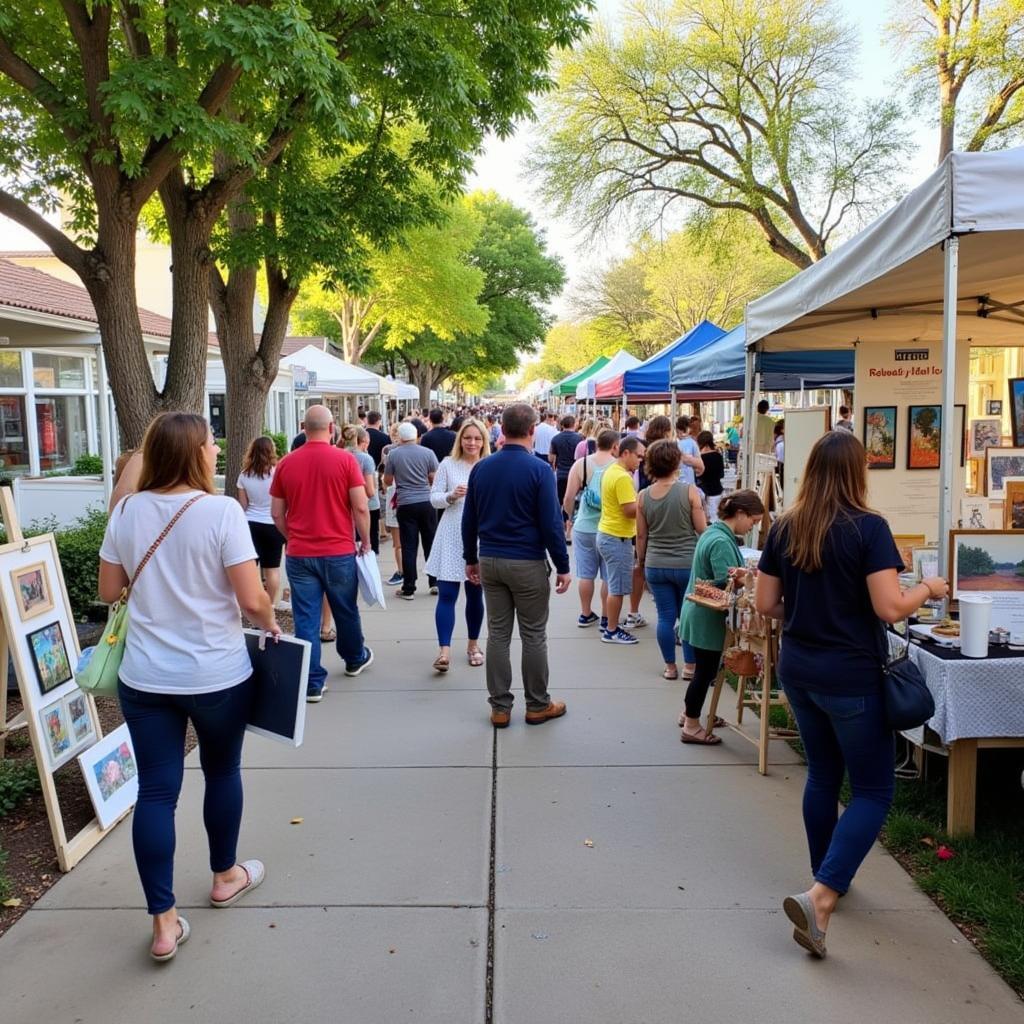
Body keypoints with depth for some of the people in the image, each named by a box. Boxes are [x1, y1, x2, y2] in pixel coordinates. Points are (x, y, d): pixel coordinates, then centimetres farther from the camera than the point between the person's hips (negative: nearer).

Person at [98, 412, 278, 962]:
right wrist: (271, 624, 2)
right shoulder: (221, 510, -17)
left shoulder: (126, 511, -2)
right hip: (216, 674, -3)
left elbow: (109, 590, 7)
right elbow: (251, 600, -19)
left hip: (144, 677, 3)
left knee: (156, 791, 8)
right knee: (222, 772, 19)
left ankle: (164, 922, 14)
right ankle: (226, 875, 39)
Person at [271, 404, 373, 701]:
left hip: (299, 554, 1)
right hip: (339, 552, -1)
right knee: (346, 611, 18)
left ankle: (313, 683, 8)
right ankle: (355, 659, 39)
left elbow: (277, 513, 5)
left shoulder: (286, 463, -1)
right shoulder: (345, 459, -8)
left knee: (306, 618, 6)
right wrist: (365, 541, 3)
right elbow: (360, 507, -10)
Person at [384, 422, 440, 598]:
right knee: (431, 543, 12)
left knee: (408, 547, 2)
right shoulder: (428, 453, -1)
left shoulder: (393, 454, -2)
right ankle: (435, 582, 17)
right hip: (427, 503, 1)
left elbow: (387, 482, 5)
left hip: (406, 504, -1)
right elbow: (435, 480, 3)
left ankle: (408, 589, 5)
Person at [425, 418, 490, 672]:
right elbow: (433, 497, 1)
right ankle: (444, 649, -4)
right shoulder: (448, 464, 0)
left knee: (475, 595, 12)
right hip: (451, 538, -1)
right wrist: (451, 496, -18)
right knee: (447, 594, -6)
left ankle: (473, 644, 29)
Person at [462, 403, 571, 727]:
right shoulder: (539, 470, -12)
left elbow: (469, 519, 8)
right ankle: (538, 705, 18)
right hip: (528, 563, -4)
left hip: (490, 561, 5)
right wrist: (563, 567, -4)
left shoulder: (481, 468, 3)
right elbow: (551, 523, -12)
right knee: (533, 636, 7)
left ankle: (500, 707, 15)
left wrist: (471, 558, 19)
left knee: (498, 634, 10)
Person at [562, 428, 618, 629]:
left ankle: (585, 614, 26)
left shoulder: (581, 464, -4)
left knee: (586, 574, 14)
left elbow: (568, 499, -5)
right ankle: (606, 619, 16)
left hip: (584, 527, 2)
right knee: (609, 576, 9)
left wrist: (571, 516, 14)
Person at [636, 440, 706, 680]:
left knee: (665, 616, 10)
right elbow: (702, 530, -6)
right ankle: (689, 666, 20)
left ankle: (670, 667, 18)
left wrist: (641, 561, 18)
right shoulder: (689, 492, -11)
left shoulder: (643, 496, -3)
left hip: (655, 566, 2)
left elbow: (641, 536, 4)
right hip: (687, 564, -2)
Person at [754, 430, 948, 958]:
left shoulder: (784, 528, 1)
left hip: (798, 669, 6)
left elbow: (765, 603, 4)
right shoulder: (868, 528, -15)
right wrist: (927, 588, 0)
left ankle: (825, 875, 36)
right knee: (872, 791, 5)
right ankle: (820, 896, -10)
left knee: (823, 775, 22)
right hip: (850, 675, -6)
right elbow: (890, 608, -19)